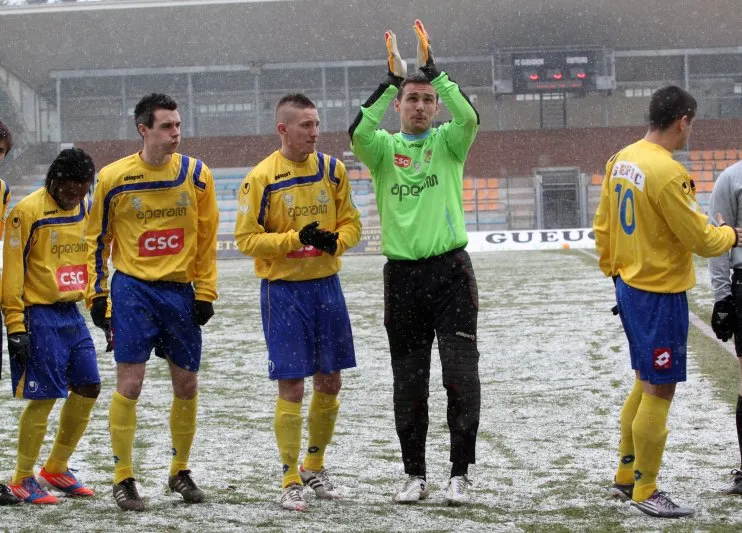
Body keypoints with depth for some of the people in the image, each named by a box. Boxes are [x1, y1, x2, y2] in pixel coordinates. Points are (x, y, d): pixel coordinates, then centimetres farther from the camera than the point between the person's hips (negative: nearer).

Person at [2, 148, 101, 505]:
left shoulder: (86, 209, 9)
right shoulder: (29, 212, -13)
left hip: (72, 313, 7)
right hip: (39, 315, -7)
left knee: (88, 388, 7)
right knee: (43, 397, -7)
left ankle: (56, 469, 23)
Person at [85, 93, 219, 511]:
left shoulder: (197, 175, -1)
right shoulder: (114, 178, -6)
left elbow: (207, 238, 6)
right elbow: (98, 238, 4)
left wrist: (205, 293, 2)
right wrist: (97, 295, 2)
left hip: (181, 290, 3)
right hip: (133, 289, -2)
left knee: (187, 386, 7)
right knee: (130, 385, -8)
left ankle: (180, 472, 25)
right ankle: (124, 479, 2)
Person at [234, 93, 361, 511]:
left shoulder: (332, 169, 3)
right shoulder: (262, 178, -11)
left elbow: (351, 222, 9)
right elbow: (247, 238, -10)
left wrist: (335, 240, -13)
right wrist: (295, 238, -21)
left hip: (327, 284, 5)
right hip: (284, 291, -5)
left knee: (330, 382, 11)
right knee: (291, 386, -5)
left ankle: (315, 467, 30)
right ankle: (291, 480, 5)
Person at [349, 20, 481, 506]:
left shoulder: (448, 143, 4)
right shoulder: (383, 147, 6)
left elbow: (470, 117, -18)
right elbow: (358, 132, -17)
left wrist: (432, 68, -20)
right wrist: (392, 79, -20)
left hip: (450, 271, -1)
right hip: (402, 276, 2)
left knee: (461, 375, -6)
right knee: (409, 383, 8)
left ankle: (460, 474, 1)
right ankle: (415, 475, 16)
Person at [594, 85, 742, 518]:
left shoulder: (621, 161, 5)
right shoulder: (667, 173, -23)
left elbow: (603, 225, 14)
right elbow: (701, 239, -18)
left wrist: (614, 270, 24)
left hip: (630, 285, 9)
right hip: (661, 293, -9)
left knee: (645, 383, 21)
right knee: (659, 391, 0)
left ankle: (625, 477, 29)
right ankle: (645, 494, 7)